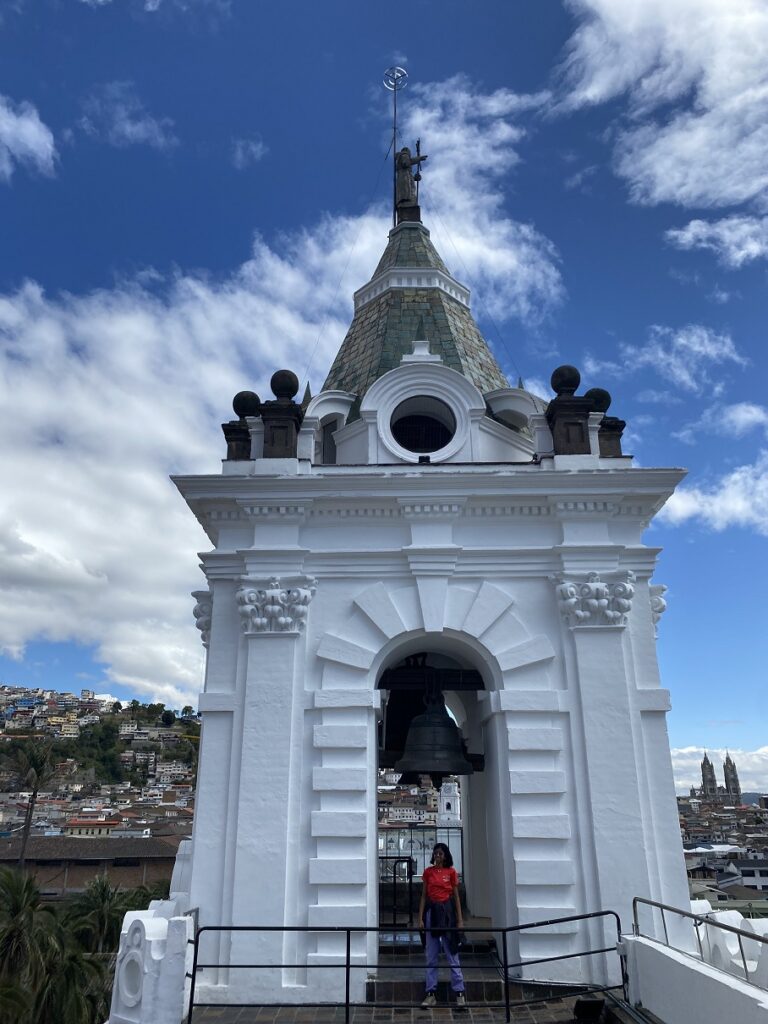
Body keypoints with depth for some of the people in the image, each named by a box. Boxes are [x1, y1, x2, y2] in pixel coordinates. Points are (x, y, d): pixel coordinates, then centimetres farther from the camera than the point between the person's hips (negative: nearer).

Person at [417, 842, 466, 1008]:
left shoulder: (451, 872, 0)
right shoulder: (428, 872, 3)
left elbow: (456, 896, 3)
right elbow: (424, 896, 4)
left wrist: (460, 919, -1)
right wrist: (420, 918, -2)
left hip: (447, 911, -1)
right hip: (432, 911, 2)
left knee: (452, 953, 1)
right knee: (431, 955, 7)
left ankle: (459, 993, 7)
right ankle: (431, 994, 12)